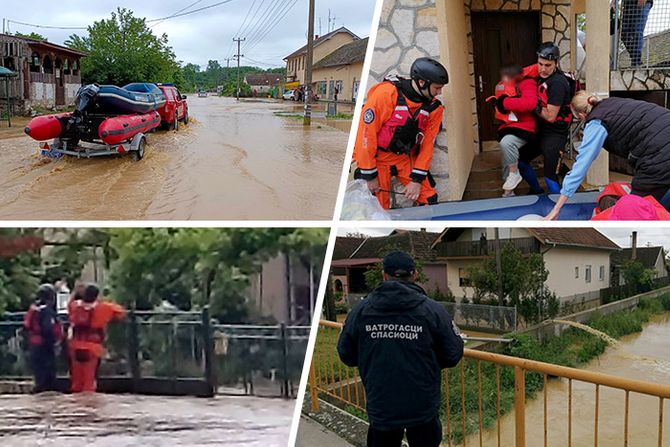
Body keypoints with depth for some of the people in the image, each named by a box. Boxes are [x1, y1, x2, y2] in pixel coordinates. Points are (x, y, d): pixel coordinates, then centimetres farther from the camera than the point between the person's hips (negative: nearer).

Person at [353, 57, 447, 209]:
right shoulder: (386, 93, -22)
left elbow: (427, 143, 1)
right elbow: (366, 132, -21)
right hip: (377, 157, -5)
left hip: (405, 158, 5)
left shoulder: (433, 107, -4)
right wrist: (370, 176, -17)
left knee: (429, 201, -4)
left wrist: (417, 180, -6)